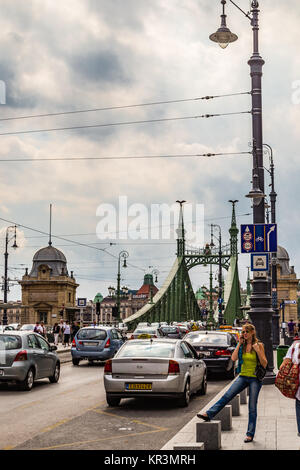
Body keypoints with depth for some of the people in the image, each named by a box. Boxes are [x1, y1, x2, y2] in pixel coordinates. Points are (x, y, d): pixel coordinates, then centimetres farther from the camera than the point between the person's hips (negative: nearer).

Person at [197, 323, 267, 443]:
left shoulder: (259, 345, -5)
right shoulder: (241, 345, 7)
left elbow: (264, 364, -8)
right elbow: (233, 358, -5)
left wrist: (258, 351, -21)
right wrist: (239, 344, -7)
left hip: (255, 379, -4)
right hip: (243, 376, 4)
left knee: (252, 407, 0)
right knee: (227, 396, -10)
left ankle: (250, 434, 7)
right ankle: (209, 414, -13)